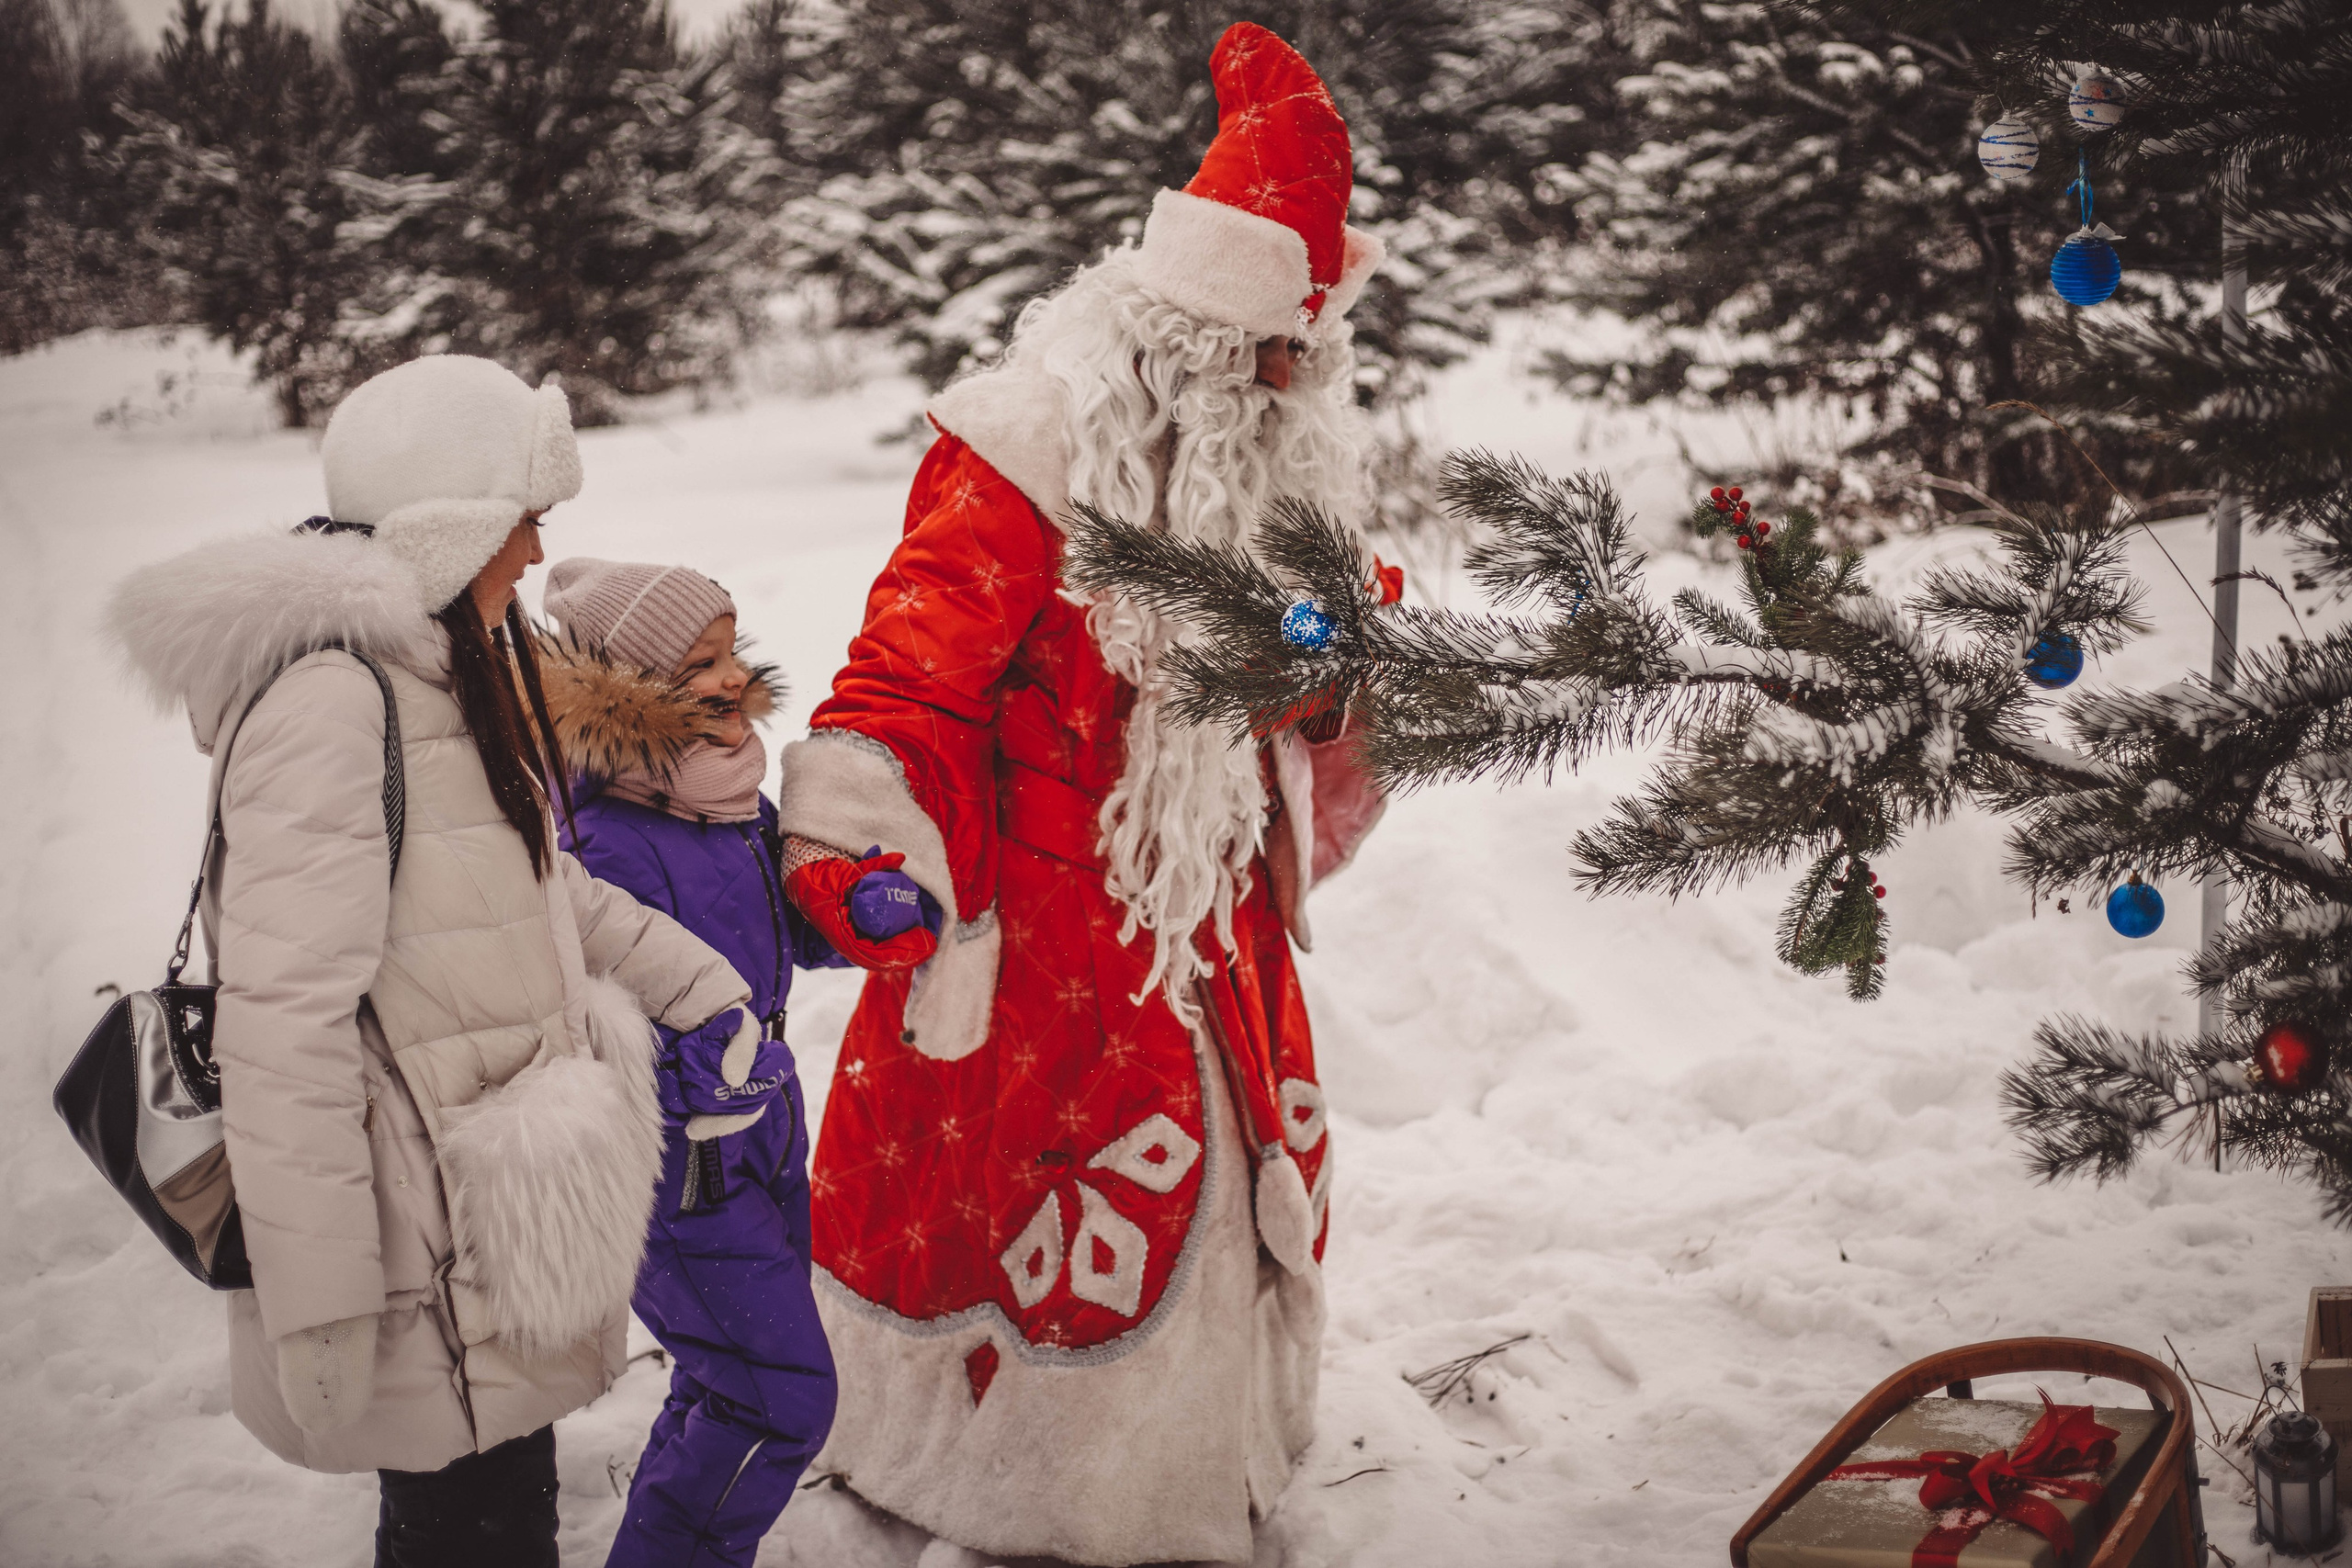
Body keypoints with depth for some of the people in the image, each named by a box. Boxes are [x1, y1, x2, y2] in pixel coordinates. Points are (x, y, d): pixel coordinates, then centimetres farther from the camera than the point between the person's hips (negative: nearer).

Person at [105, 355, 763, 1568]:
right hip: (439, 1276, -9)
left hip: (502, 1219, 9)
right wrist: (317, 1309, -23)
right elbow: (284, 1024, -24)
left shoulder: (448, 674, 11)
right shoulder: (330, 702, -22)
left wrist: (698, 982, 27)